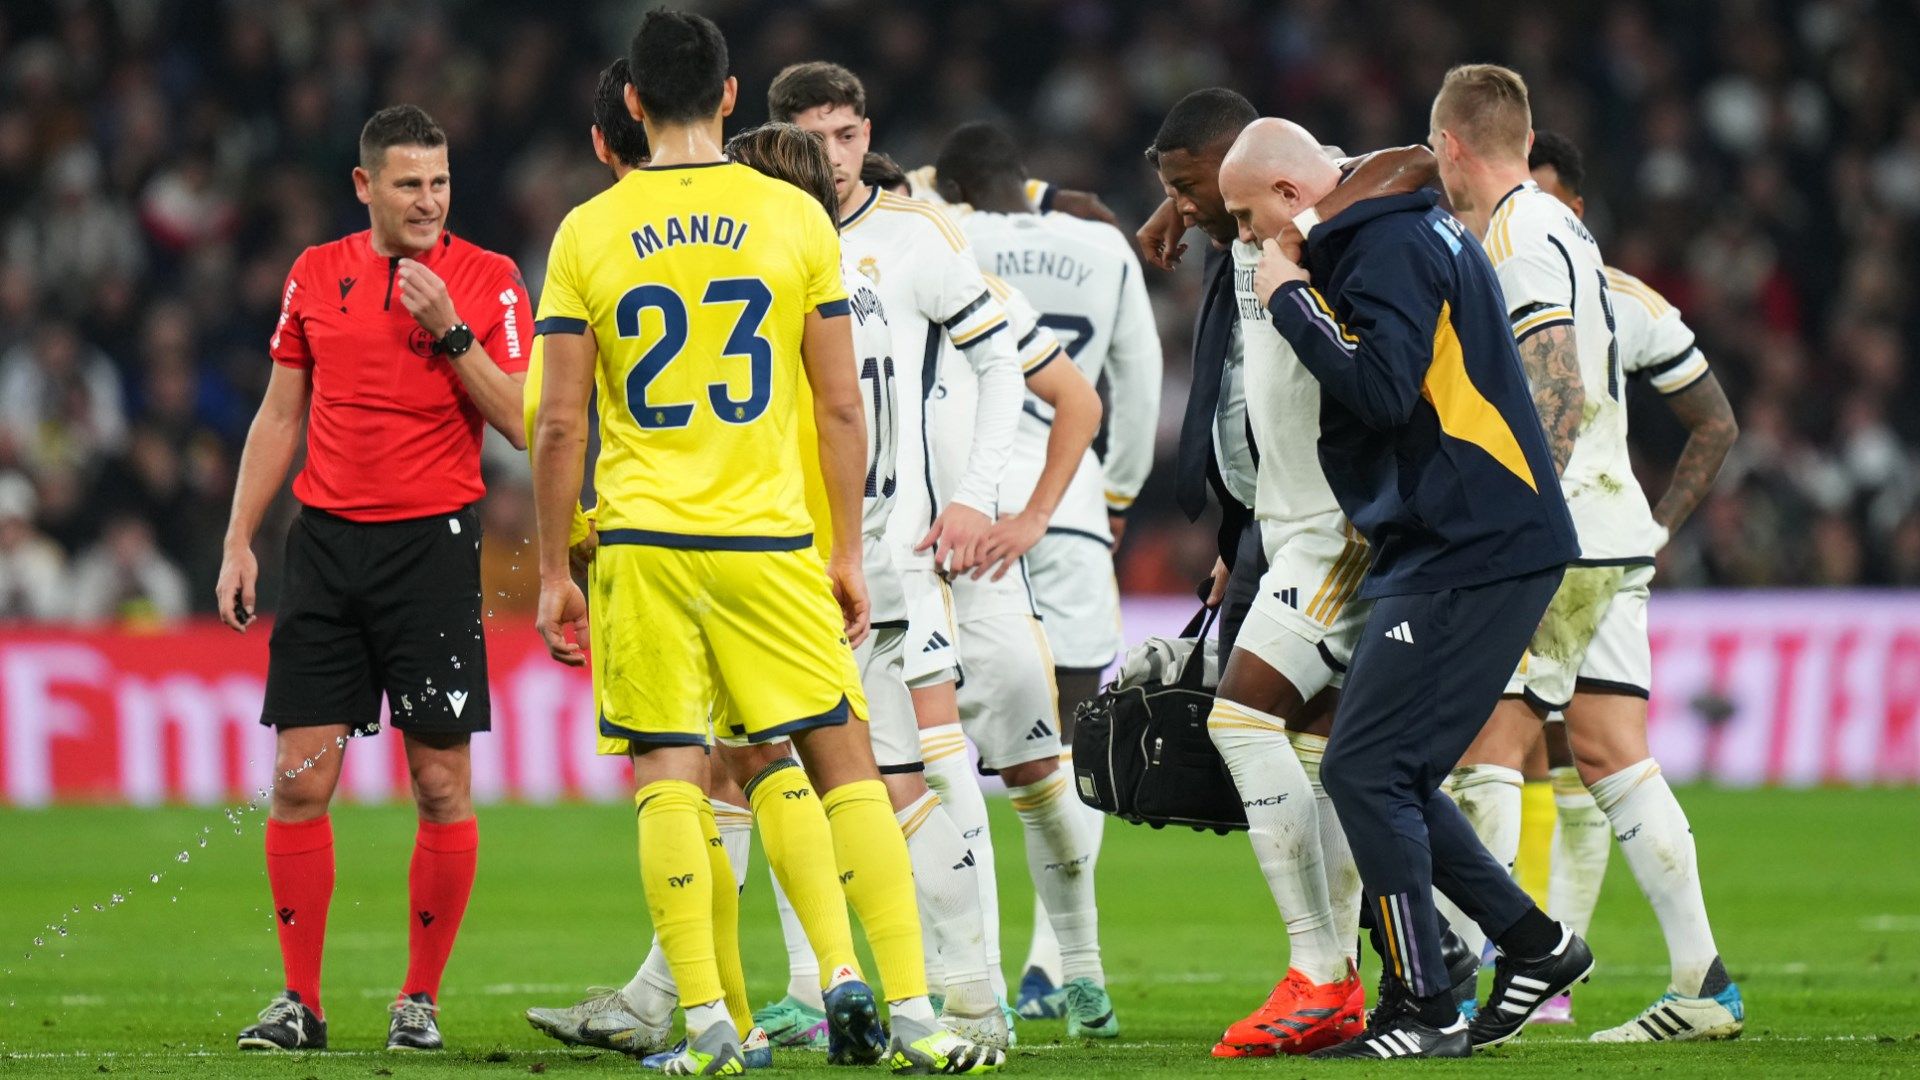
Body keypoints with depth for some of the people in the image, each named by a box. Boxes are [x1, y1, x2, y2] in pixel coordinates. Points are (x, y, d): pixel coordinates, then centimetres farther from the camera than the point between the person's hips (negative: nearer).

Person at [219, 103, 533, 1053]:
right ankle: (299, 1002, 4)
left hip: (433, 543, -3)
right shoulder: (316, 276, 9)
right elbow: (280, 416, 15)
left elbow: (522, 423, -5)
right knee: (300, 777, -2)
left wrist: (449, 330, -15)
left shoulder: (488, 281, 0)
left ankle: (420, 999, 9)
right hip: (326, 541, 3)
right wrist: (238, 542, 9)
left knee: (442, 785, -2)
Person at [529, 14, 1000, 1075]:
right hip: (769, 539, 0)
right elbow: (840, 407, 3)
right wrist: (847, 553, 11)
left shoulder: (588, 233, 1)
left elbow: (559, 424, 0)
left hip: (643, 540, 0)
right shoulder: (797, 220, 1)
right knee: (844, 762, 6)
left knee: (670, 779, 1)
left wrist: (554, 572, 8)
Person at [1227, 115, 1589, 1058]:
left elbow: (1382, 388, -26)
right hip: (1464, 546, 10)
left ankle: (1424, 1010, -5)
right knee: (1391, 777, 13)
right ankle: (1533, 945, 20)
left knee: (1365, 770, -9)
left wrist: (1290, 299, -15)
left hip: (1469, 553, -10)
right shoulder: (1410, 232, 17)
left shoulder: (1392, 251, -14)